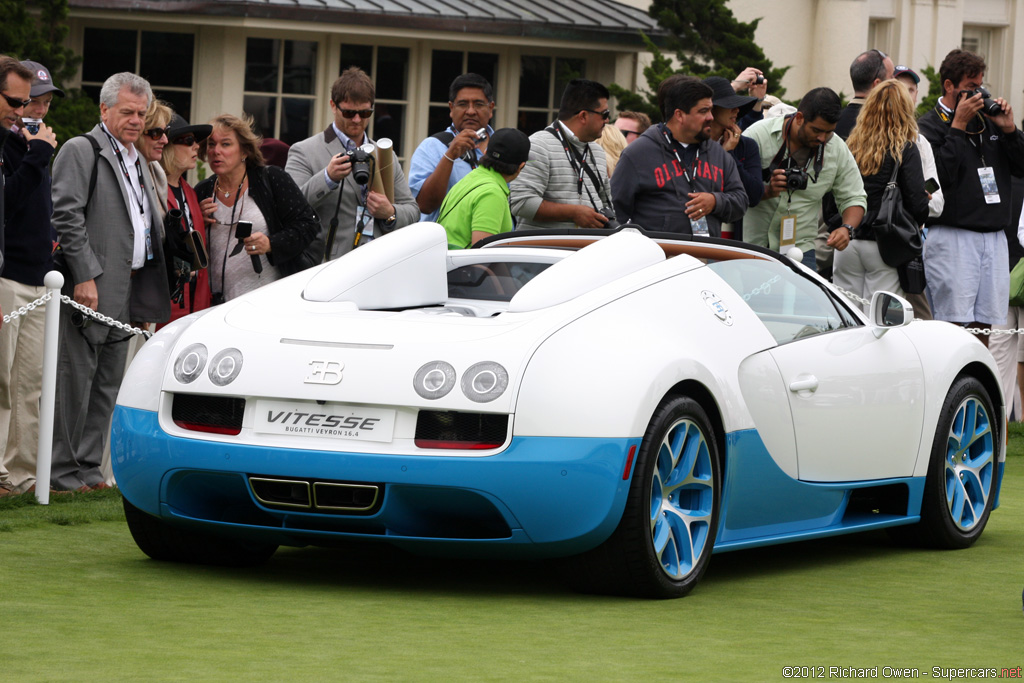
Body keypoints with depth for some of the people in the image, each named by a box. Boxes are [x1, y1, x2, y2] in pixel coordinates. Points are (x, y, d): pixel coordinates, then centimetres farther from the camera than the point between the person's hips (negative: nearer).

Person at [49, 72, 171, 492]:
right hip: (91, 286, -8)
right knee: (76, 378, -6)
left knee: (109, 382, 10)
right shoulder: (81, 151, -6)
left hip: (129, 290, 8)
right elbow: (66, 216, -14)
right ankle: (62, 473, -2)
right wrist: (84, 276, -19)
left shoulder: (137, 159, 21)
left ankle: (88, 469, 16)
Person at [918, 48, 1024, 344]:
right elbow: (939, 176, -17)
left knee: (984, 325, 5)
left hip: (995, 238, 6)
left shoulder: (987, 122, 16)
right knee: (954, 325, -9)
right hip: (952, 238, -6)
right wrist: (958, 126, -13)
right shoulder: (929, 126, -2)